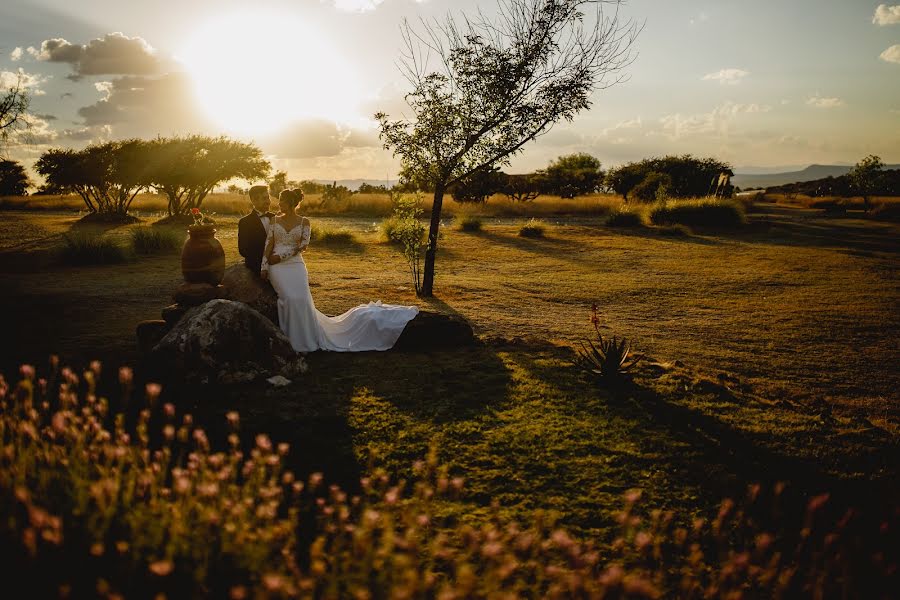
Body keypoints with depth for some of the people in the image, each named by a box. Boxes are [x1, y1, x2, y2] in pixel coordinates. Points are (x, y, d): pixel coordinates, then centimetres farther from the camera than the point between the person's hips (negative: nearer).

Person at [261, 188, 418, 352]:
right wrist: (264, 266, -8)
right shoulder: (274, 221, 12)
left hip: (295, 266, 0)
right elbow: (269, 245, 4)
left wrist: (280, 256, -10)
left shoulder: (303, 221, 6)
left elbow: (302, 246, -5)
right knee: (290, 299, -22)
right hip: (277, 268, 1)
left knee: (300, 300, -18)